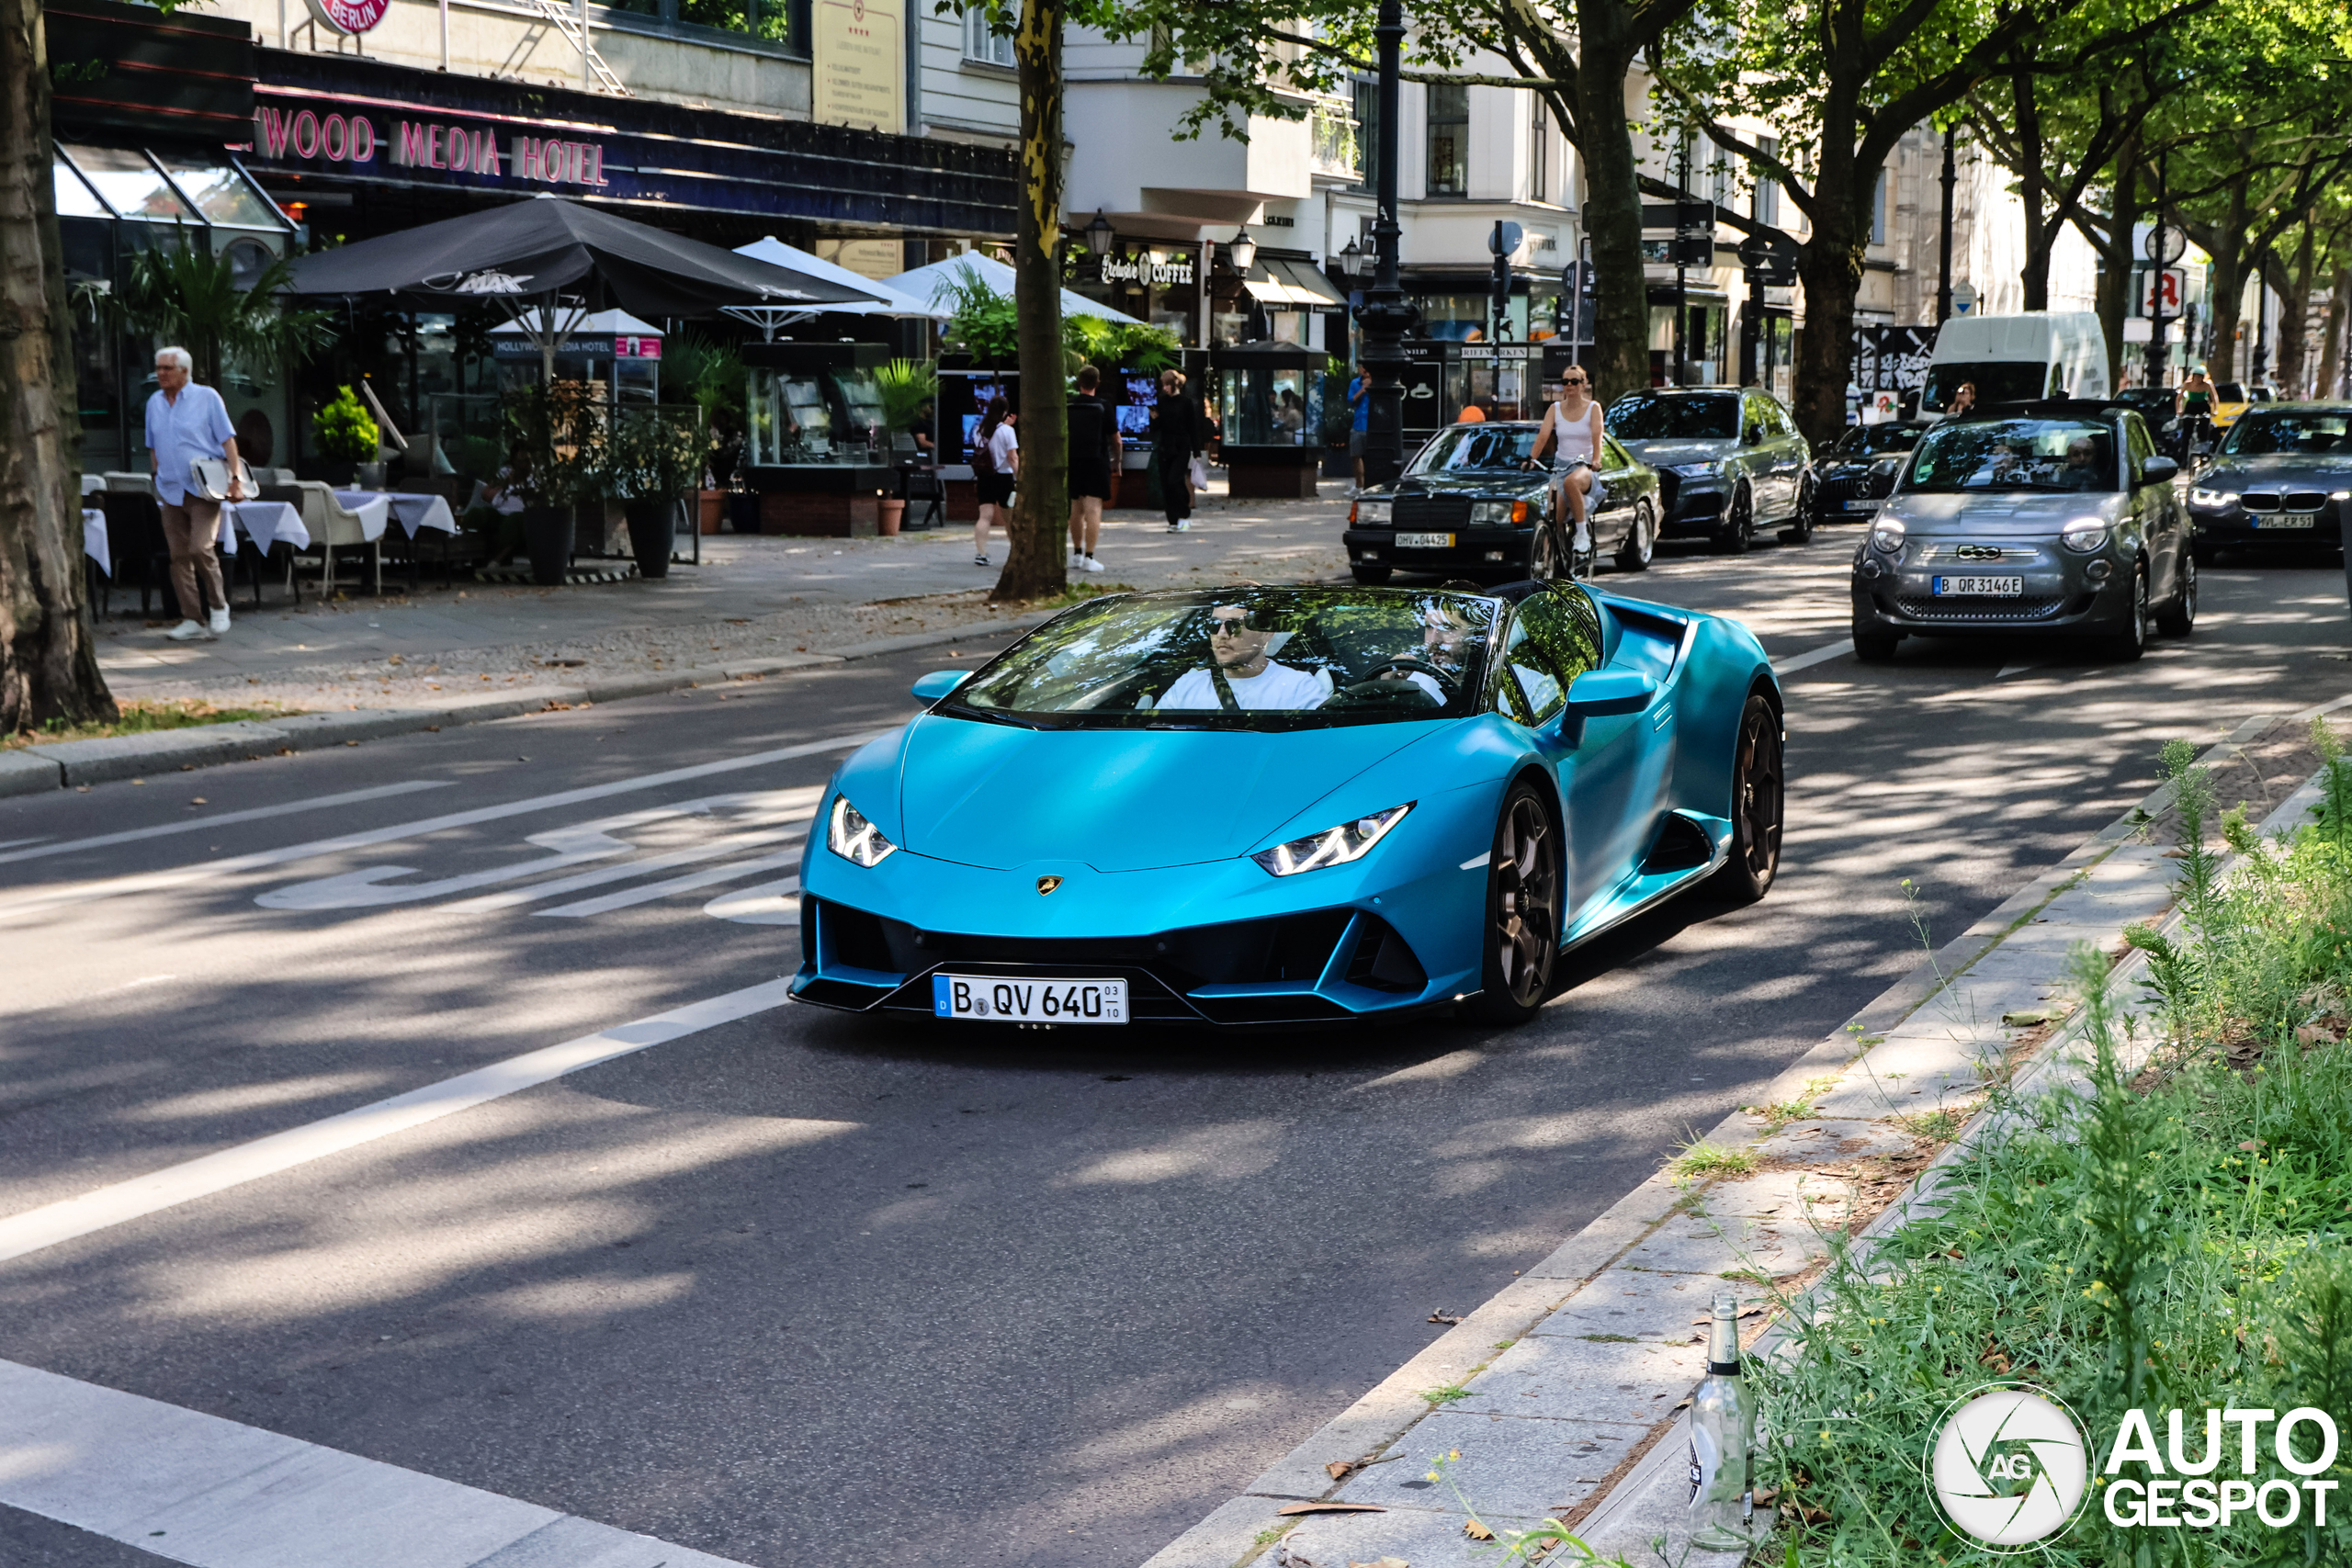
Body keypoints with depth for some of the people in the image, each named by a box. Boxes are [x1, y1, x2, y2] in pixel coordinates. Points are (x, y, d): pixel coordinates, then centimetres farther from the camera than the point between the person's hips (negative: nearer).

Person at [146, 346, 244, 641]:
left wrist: (236, 478, -14)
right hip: (170, 491, 5)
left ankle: (219, 605, 2)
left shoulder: (207, 397, -2)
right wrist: (157, 478, 17)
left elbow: (227, 440, -5)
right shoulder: (154, 403, 13)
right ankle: (192, 619, 7)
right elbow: (153, 448, 22)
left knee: (200, 547, -18)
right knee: (178, 556, 3)